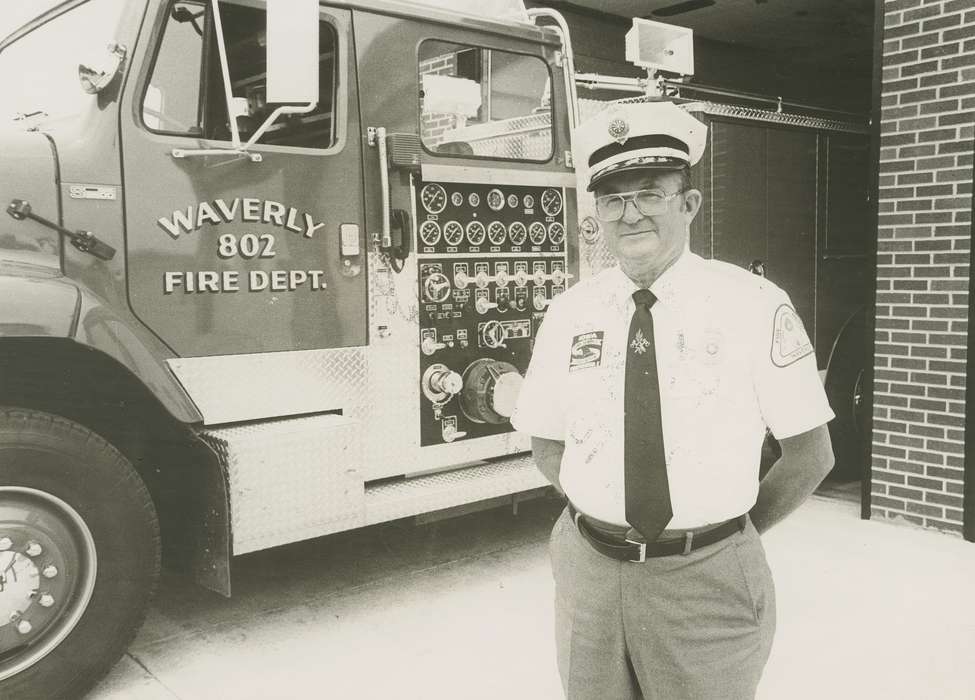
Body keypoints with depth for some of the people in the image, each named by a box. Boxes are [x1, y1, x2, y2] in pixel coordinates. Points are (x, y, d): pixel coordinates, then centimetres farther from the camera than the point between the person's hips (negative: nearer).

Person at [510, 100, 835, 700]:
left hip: (709, 584, -2)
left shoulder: (754, 305, -10)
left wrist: (730, 537, 1)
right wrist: (607, 518, 0)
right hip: (588, 576, 3)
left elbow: (811, 454, -2)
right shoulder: (570, 313, 0)